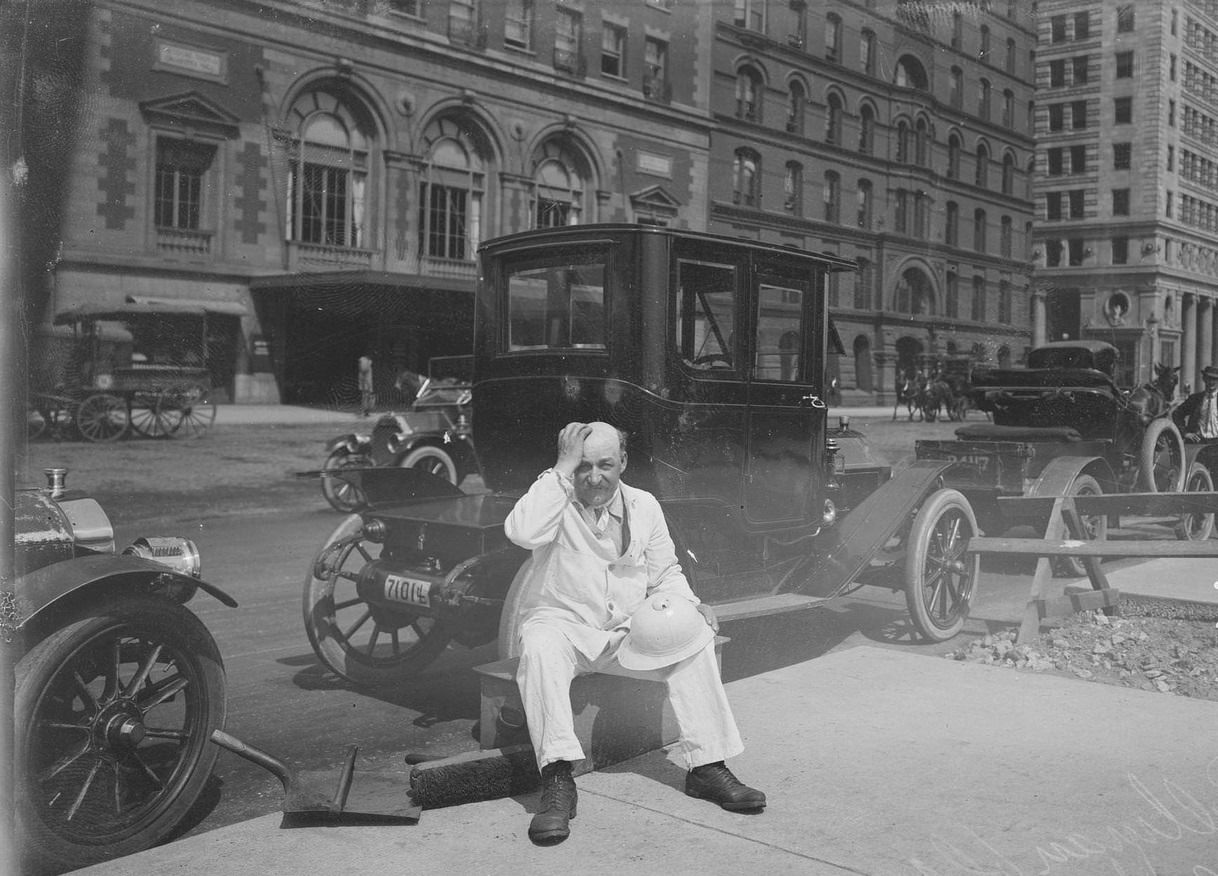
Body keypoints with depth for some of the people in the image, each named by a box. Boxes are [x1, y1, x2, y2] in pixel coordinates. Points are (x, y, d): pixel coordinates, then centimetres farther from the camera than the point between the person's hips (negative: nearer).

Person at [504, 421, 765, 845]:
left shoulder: (643, 505, 7)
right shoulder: (557, 500, -5)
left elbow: (665, 573, 15)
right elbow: (521, 532, -29)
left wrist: (688, 604, -6)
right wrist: (562, 470, -25)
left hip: (627, 630, 4)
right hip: (560, 621, -3)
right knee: (540, 648, -37)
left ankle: (707, 766, -15)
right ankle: (557, 780, -37)